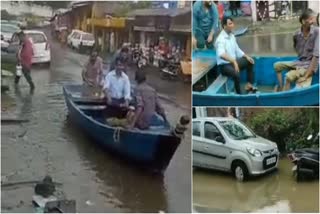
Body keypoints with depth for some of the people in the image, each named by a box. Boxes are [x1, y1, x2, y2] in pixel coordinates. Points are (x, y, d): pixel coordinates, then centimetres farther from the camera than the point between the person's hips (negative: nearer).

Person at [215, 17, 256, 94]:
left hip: (233, 62, 10)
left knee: (249, 62, 15)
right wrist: (234, 61, -51)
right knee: (236, 74, -36)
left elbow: (237, 50, 19)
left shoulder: (232, 36, 6)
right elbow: (221, 54, -41)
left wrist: (246, 56, 6)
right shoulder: (221, 39, -23)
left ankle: (249, 85, 15)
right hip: (224, 65, -10)